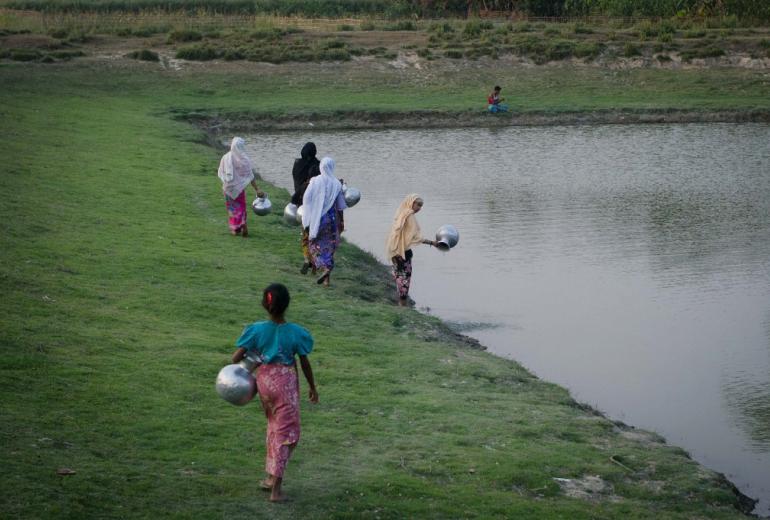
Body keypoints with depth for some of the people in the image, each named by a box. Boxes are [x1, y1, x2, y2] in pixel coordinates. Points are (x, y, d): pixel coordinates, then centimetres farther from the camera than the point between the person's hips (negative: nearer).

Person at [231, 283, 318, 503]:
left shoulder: (257, 330, -9)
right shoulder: (295, 332, -12)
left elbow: (236, 357, -10)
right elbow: (305, 363, -3)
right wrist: (312, 387, 11)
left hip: (264, 380, 3)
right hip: (286, 382, -3)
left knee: (274, 427, 23)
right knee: (286, 433, 3)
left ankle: (271, 477, 28)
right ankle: (275, 487, -2)